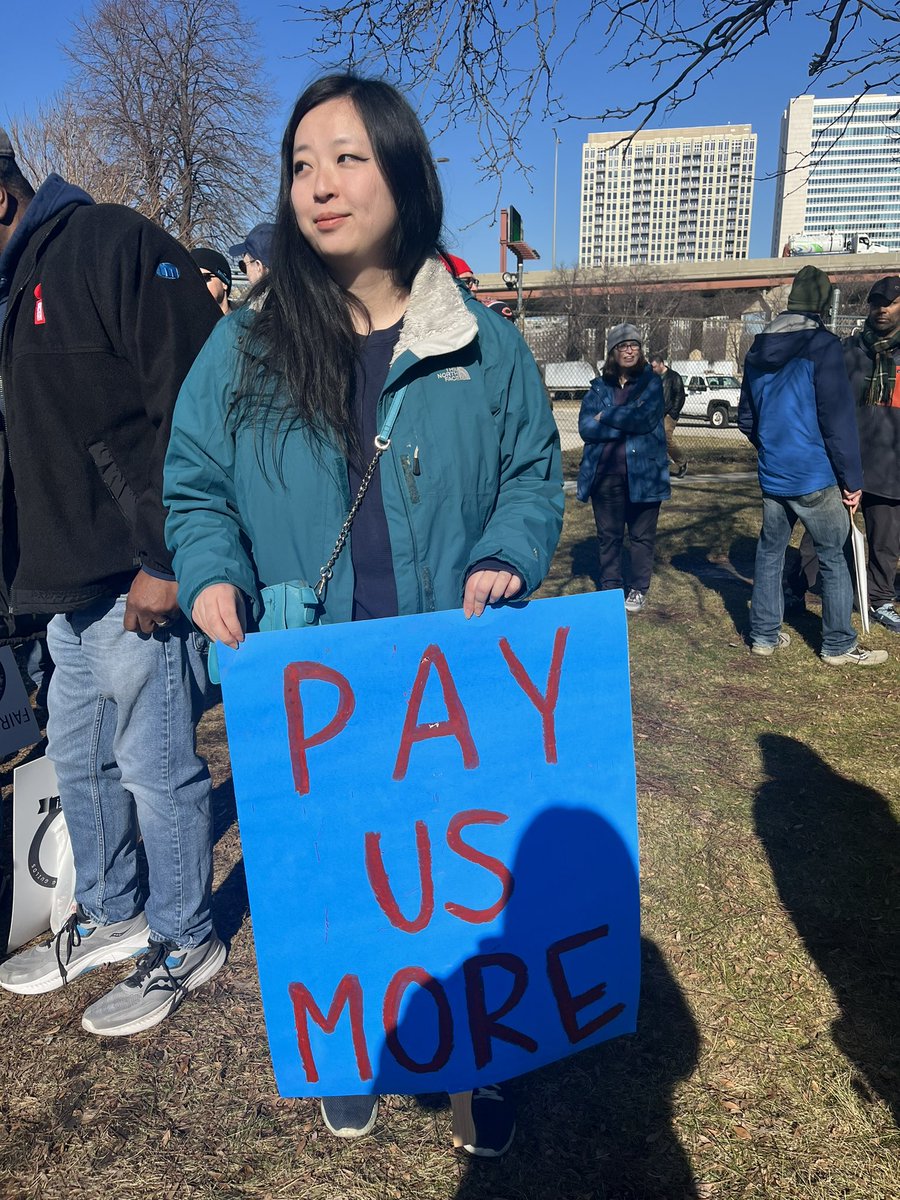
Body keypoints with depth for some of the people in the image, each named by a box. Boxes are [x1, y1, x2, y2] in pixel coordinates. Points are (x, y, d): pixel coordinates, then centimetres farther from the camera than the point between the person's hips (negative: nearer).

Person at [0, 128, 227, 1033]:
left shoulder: (114, 246, -9)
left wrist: (165, 559, -20)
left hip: (136, 582, -9)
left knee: (154, 765, 3)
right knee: (78, 758, 19)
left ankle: (184, 941, 24)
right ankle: (111, 915, 39)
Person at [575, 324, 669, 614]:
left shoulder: (651, 382, 3)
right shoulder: (599, 386, 7)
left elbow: (645, 418, -15)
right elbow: (586, 428, -7)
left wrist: (606, 416, -8)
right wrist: (626, 426, -14)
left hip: (643, 473, -2)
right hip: (605, 473, 2)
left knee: (642, 535, 6)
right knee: (609, 535, 10)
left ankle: (638, 589, 19)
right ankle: (610, 588, 22)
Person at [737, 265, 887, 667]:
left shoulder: (758, 350, 9)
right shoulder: (822, 346, -11)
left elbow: (745, 416, 16)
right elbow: (838, 418, -14)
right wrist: (851, 478, -8)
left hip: (772, 476, 6)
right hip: (814, 476, -6)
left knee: (770, 551, 13)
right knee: (834, 558, 4)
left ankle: (764, 635, 19)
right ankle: (839, 646, 10)